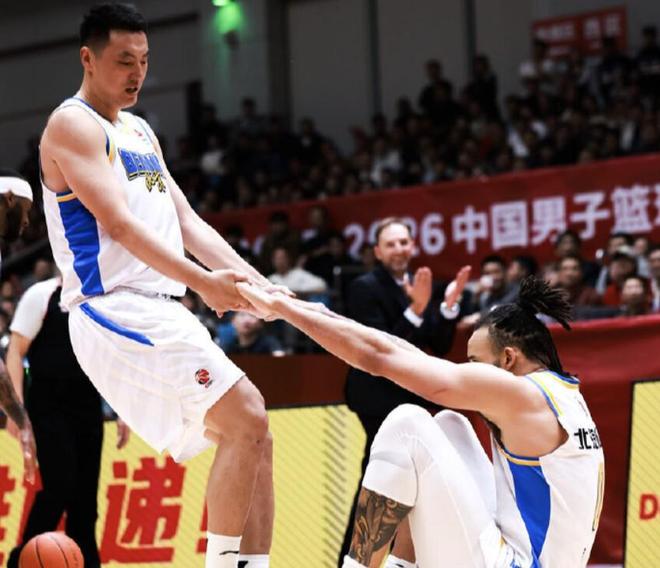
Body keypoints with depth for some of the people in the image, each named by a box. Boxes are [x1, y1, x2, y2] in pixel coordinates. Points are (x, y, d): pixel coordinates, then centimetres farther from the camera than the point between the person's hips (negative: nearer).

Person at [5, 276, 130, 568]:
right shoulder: (42, 295, -3)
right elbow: (16, 351, -6)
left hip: (88, 409, 5)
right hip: (48, 409, -5)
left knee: (85, 493, 3)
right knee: (58, 487, -13)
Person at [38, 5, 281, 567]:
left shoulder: (140, 131, 23)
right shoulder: (73, 125, -6)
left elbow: (185, 221, 19)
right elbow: (119, 224, -17)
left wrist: (258, 282, 5)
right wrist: (202, 281, -26)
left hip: (162, 312, 9)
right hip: (115, 308, -9)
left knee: (252, 435, 4)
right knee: (246, 420, -18)